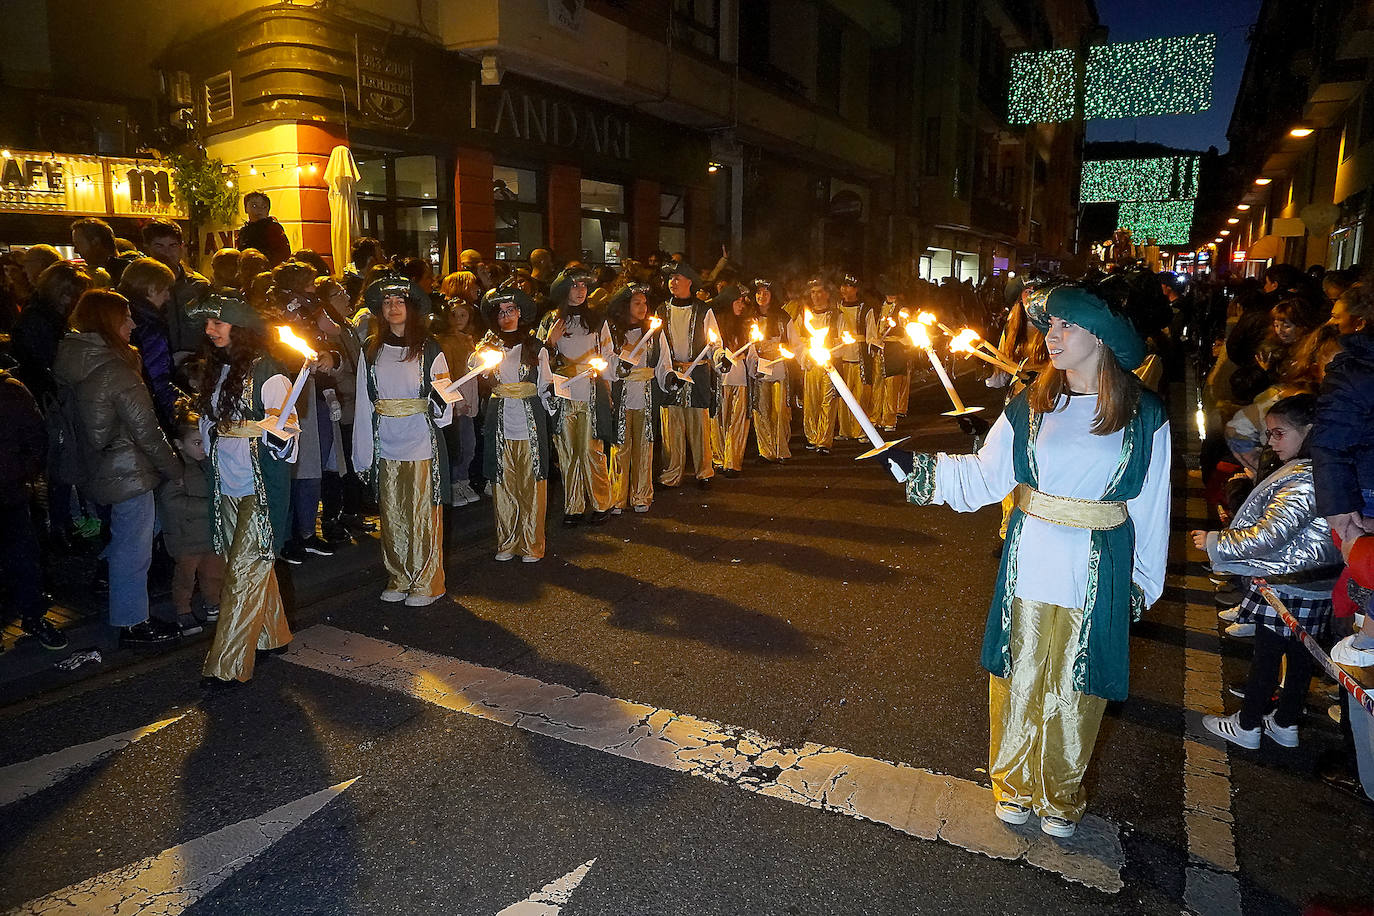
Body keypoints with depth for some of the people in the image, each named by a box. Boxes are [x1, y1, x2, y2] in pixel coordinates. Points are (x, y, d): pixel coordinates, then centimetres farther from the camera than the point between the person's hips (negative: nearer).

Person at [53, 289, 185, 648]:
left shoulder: (74, 363, 5)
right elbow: (146, 429, -20)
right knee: (133, 548, 2)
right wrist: (175, 469, -10)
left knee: (126, 540, 25)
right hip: (128, 473, -9)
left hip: (100, 468, 10)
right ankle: (132, 624, 14)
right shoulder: (115, 369, -22)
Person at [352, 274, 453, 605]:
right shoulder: (371, 351, 8)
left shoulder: (429, 348, -1)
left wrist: (442, 392, -18)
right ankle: (399, 579, 23)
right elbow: (363, 402, 8)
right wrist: (363, 452, 6)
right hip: (386, 446, 3)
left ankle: (427, 583, 12)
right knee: (392, 516, 10)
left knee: (424, 515, 1)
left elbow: (443, 408, 3)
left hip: (422, 444, -3)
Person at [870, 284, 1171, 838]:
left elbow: (1151, 506, 2)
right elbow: (985, 476, 1)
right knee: (1019, 677, 11)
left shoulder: (1143, 417, -3)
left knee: (1073, 686, 11)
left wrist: (1143, 582, 4)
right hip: (1029, 565, 1)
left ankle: (1060, 797, 34)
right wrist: (914, 466, -9)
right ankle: (1015, 787, 34)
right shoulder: (1030, 406, 1)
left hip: (1097, 577, -1)